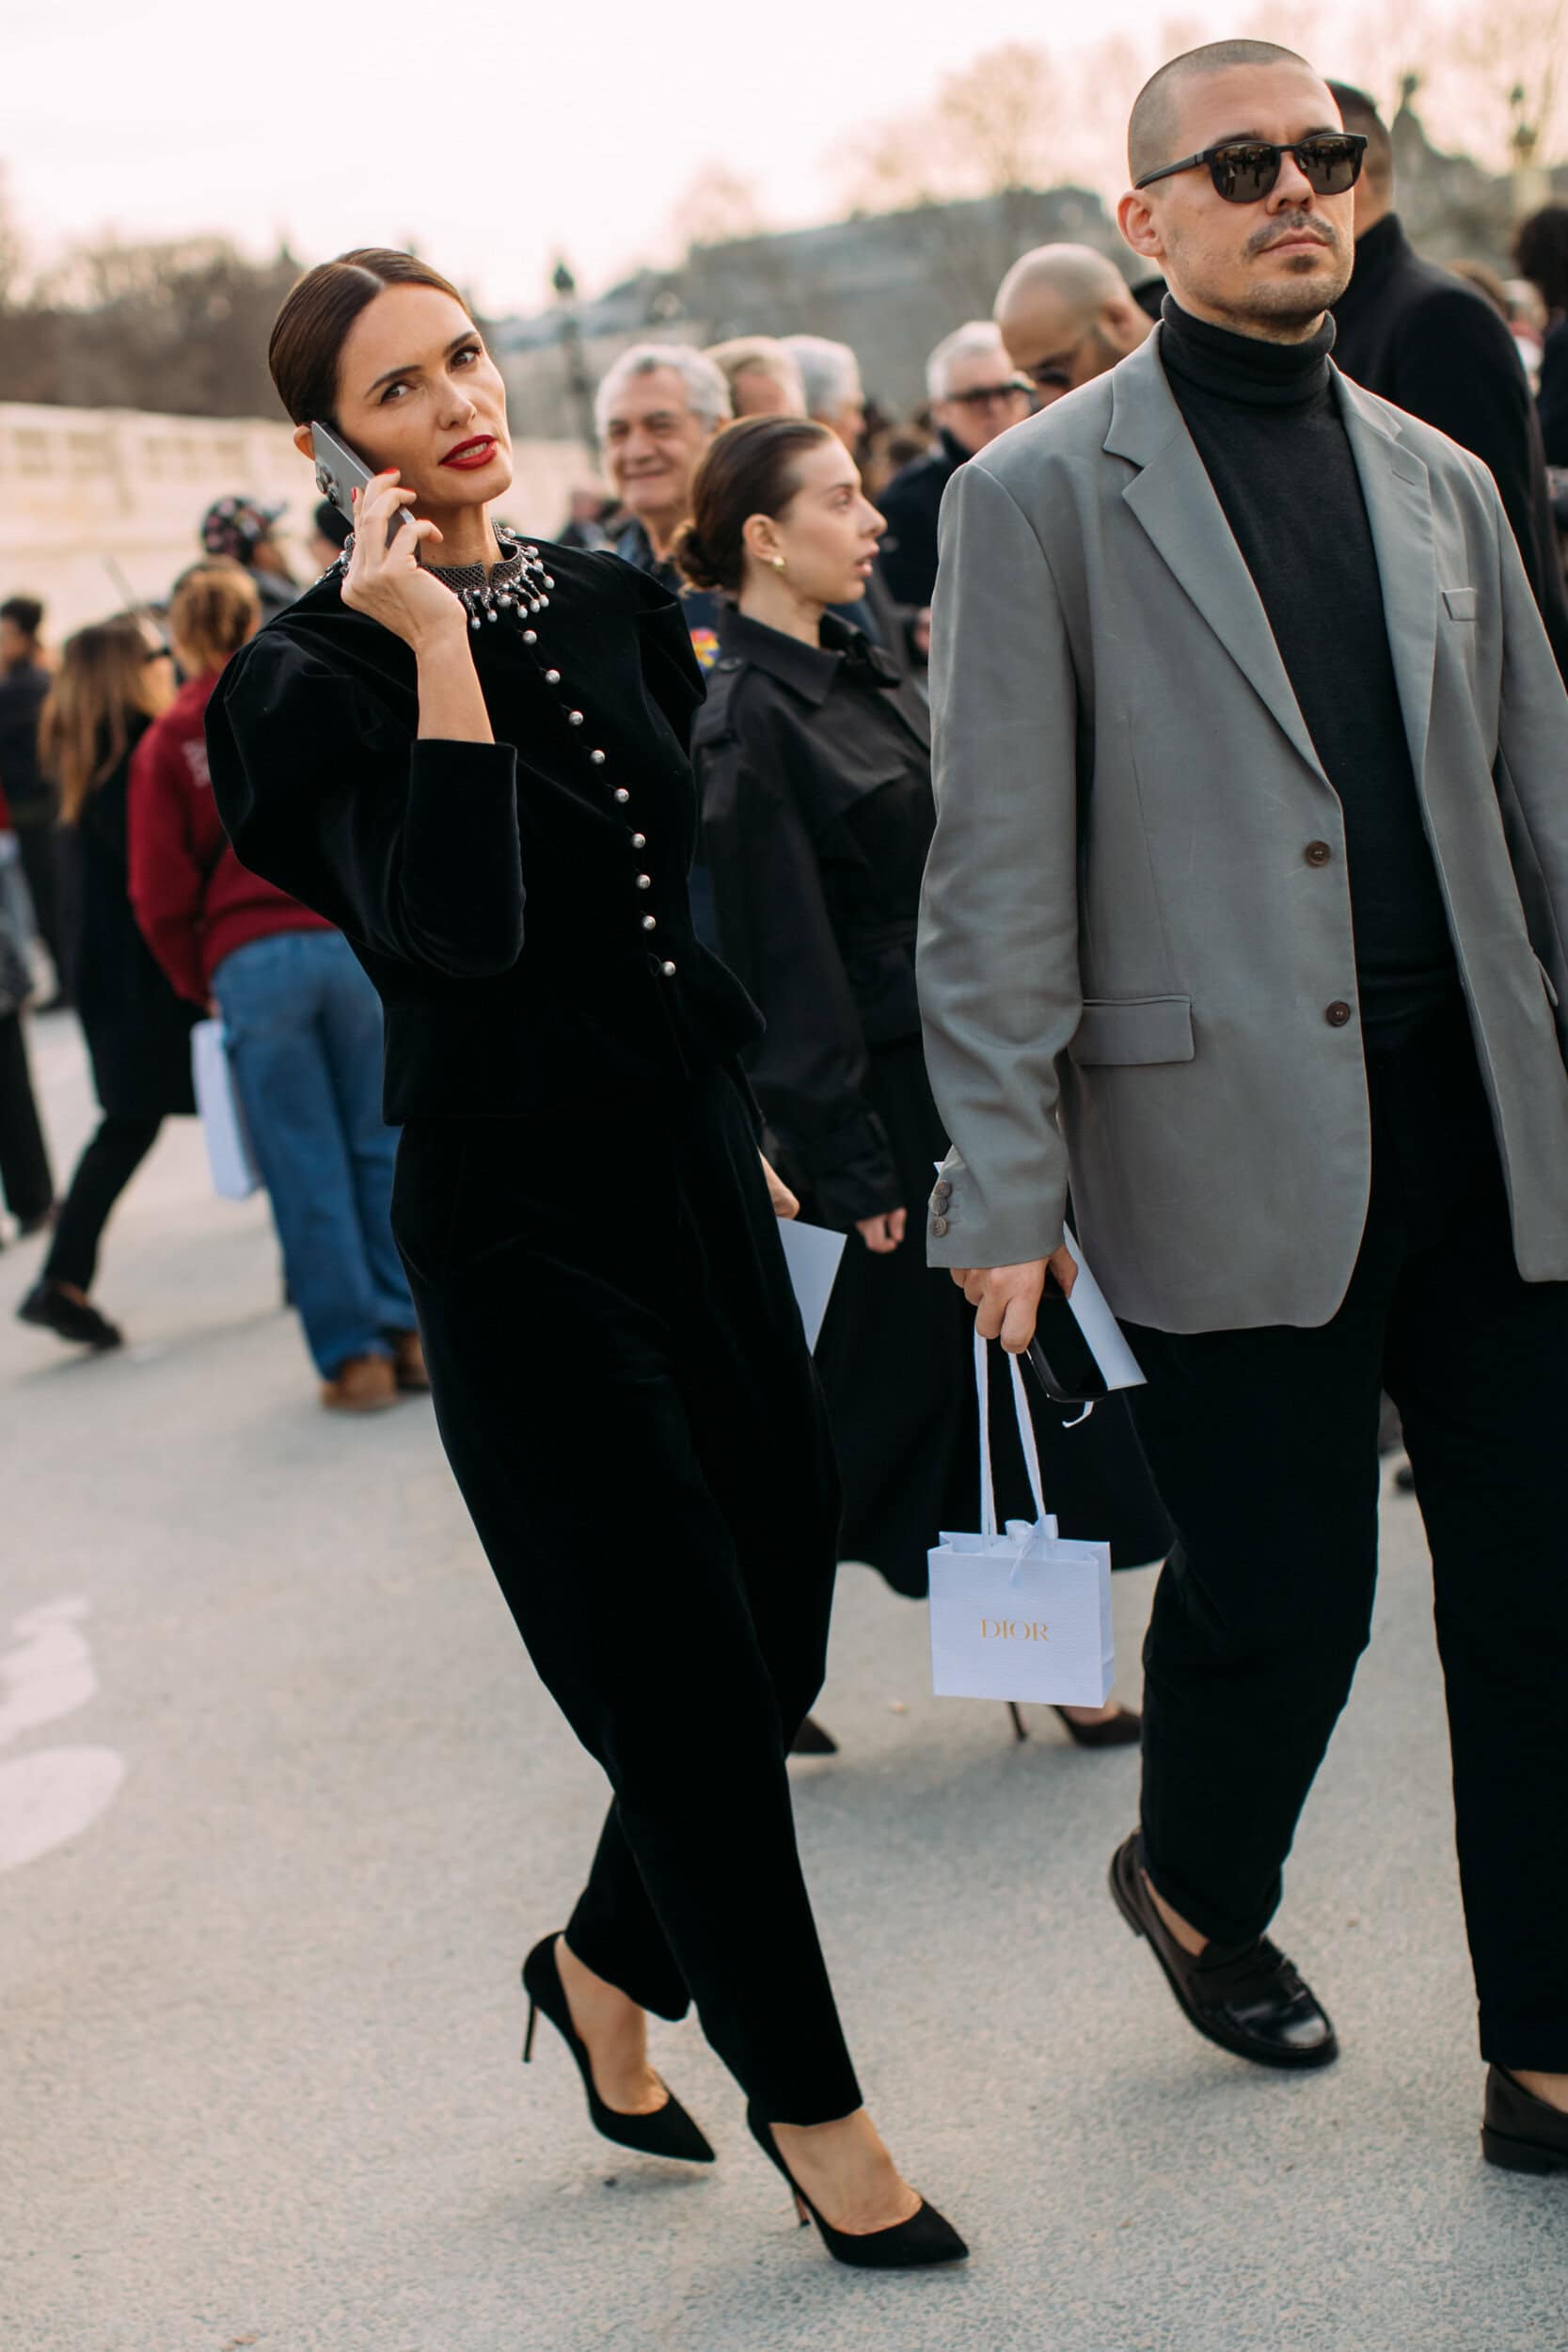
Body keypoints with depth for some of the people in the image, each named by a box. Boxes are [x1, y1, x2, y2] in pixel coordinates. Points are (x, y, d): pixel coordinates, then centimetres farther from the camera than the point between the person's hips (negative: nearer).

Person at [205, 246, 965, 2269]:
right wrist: (439, 655, -27)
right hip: (519, 1214, -7)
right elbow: (454, 931, -28)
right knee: (688, 1668, 1)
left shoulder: (602, 604, 8)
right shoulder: (324, 675, -12)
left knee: (781, 1619, 10)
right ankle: (811, 2105, 20)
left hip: (690, 1167, 7)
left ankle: (607, 1968, 36)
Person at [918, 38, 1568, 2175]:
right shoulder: (1041, 495, -1)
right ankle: (1197, 1892, 35)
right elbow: (996, 871, -5)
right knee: (1283, 1597, 3)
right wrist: (1005, 1187, -9)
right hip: (1232, 1152, -5)